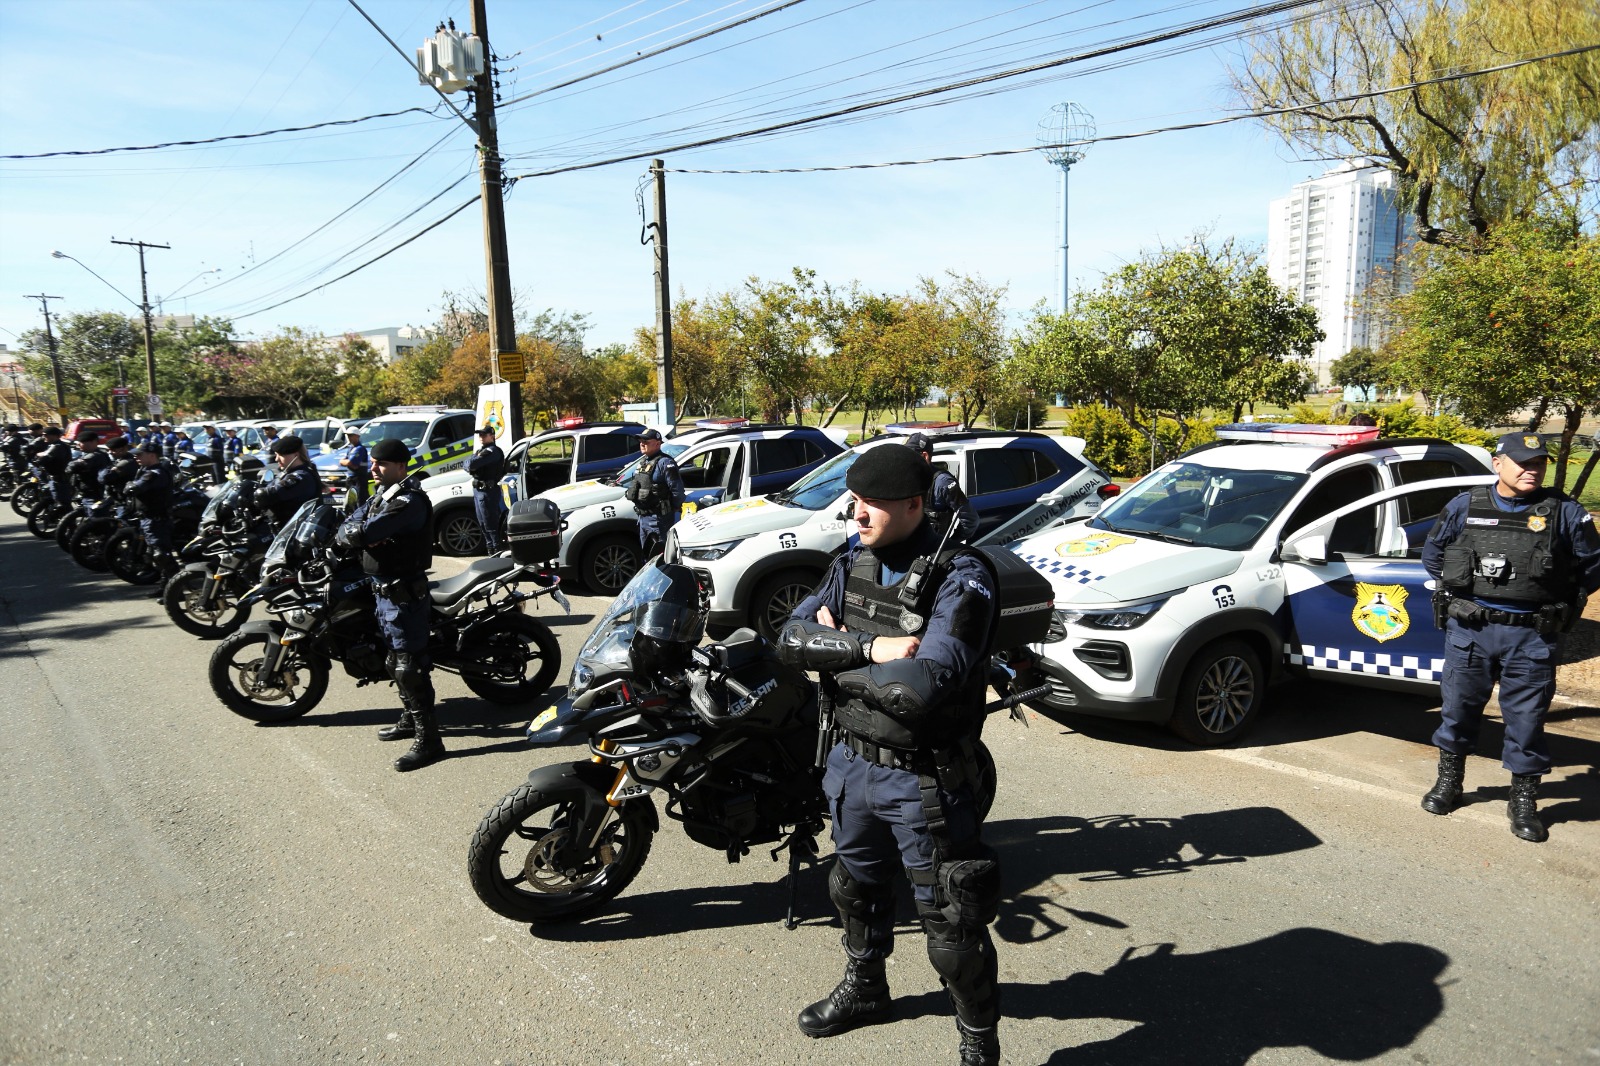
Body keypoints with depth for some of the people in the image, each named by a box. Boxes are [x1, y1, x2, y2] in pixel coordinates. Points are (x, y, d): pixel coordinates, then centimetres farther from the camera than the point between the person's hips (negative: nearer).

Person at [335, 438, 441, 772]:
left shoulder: (410, 501, -20)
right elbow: (349, 526, 5)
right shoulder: (382, 495, 12)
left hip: (404, 593, -10)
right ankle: (411, 719, 38)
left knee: (409, 667, -10)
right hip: (384, 590, 10)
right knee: (396, 661, 22)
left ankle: (428, 739, -6)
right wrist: (362, 535, -16)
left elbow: (363, 533, -29)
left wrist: (359, 534, -6)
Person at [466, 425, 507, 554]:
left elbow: (472, 464, -23)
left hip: (487, 491, -10)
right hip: (478, 490, 10)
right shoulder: (481, 450, 20)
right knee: (483, 524, 16)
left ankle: (497, 551, -4)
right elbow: (467, 466, 11)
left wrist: (470, 463, -2)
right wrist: (471, 465, -9)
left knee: (490, 525, -8)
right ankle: (490, 550, 25)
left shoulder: (492, 451, -13)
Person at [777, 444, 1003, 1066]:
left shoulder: (960, 579, -22)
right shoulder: (852, 566, 0)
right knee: (855, 889, 28)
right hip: (853, 763, 7)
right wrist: (870, 648, -25)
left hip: (923, 781, -7)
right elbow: (791, 639, -10)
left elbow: (922, 684, -34)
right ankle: (864, 989, 54)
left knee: (951, 927, 7)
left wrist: (837, 650, -20)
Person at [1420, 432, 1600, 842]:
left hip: (1531, 638, -1)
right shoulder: (1464, 507, 2)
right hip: (1468, 630, 1)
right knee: (1459, 708, 11)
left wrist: (1564, 603, 7)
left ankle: (1524, 801, 19)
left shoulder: (1565, 512, -1)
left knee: (1527, 719, 5)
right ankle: (1448, 781, 29)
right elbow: (1432, 551, 16)